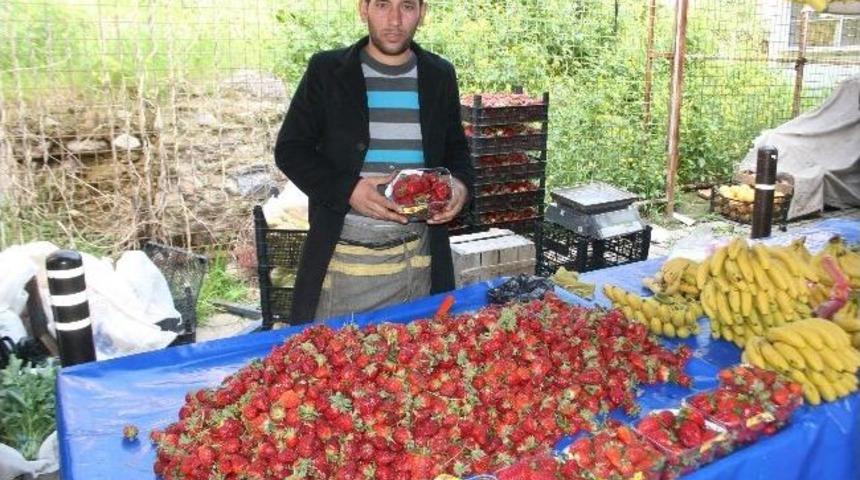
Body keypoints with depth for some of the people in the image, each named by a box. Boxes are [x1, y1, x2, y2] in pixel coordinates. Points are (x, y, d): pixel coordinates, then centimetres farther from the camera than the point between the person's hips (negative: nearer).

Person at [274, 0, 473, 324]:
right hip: (343, 260, -2)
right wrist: (347, 190, -17)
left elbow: (455, 148, 17)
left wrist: (461, 185, -6)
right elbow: (290, 149, -2)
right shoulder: (327, 70, -2)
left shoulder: (440, 75, 6)